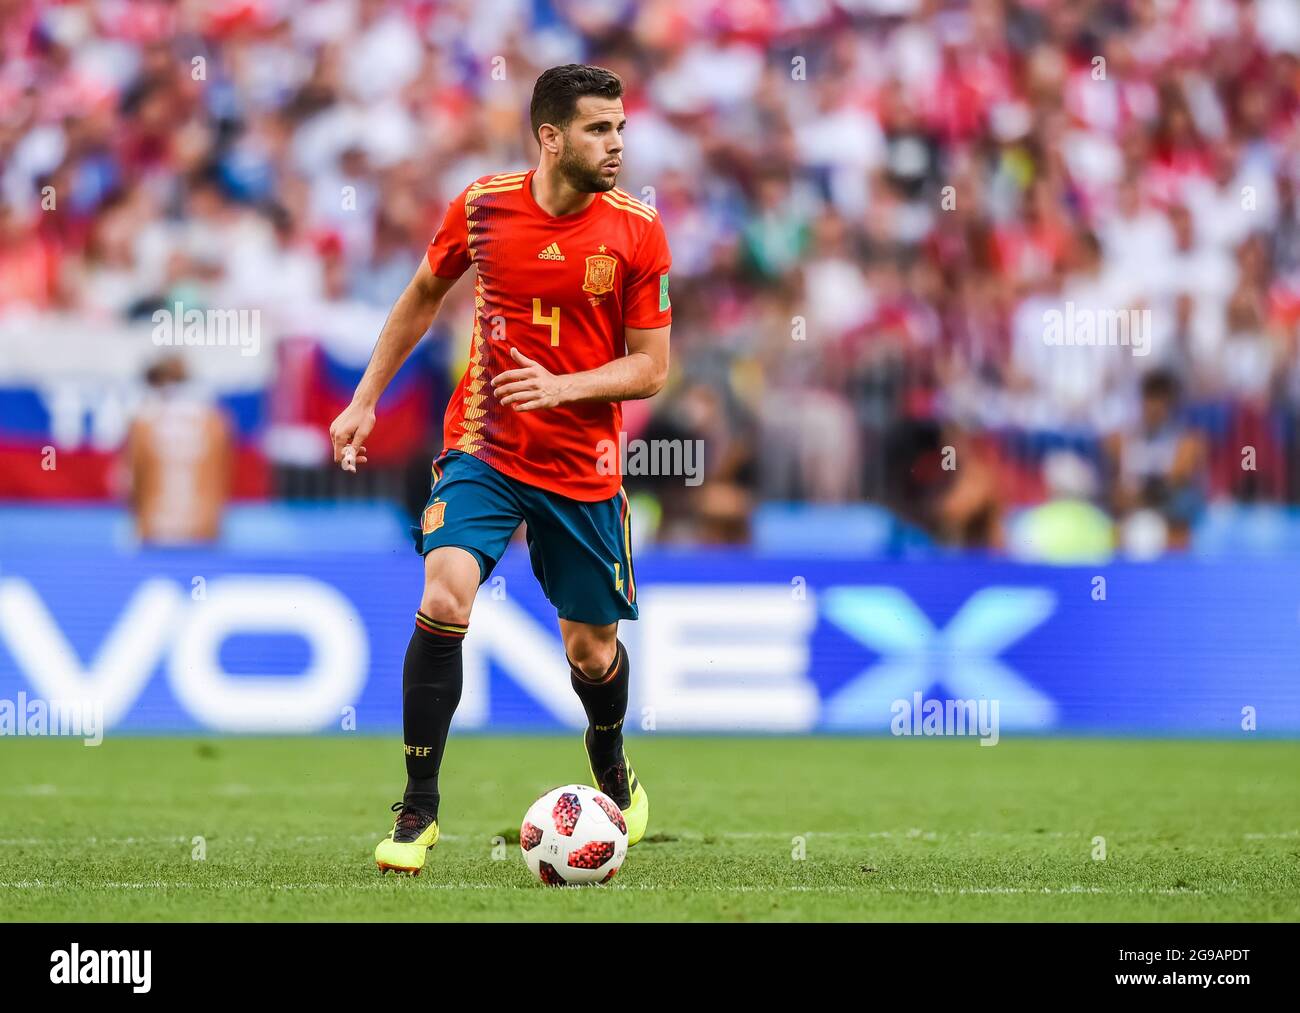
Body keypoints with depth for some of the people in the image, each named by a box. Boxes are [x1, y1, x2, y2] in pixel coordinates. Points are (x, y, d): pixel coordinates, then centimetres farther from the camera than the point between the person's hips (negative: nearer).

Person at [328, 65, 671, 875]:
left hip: (584, 467, 0)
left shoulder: (637, 231, -8)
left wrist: (561, 386, -20)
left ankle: (613, 769, 44)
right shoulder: (482, 207, -5)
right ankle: (419, 811, -13)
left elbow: (651, 368, -4)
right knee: (444, 599, -23)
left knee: (592, 650, 9)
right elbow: (422, 298, 13)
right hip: (483, 448, 0)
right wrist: (365, 400, 13)